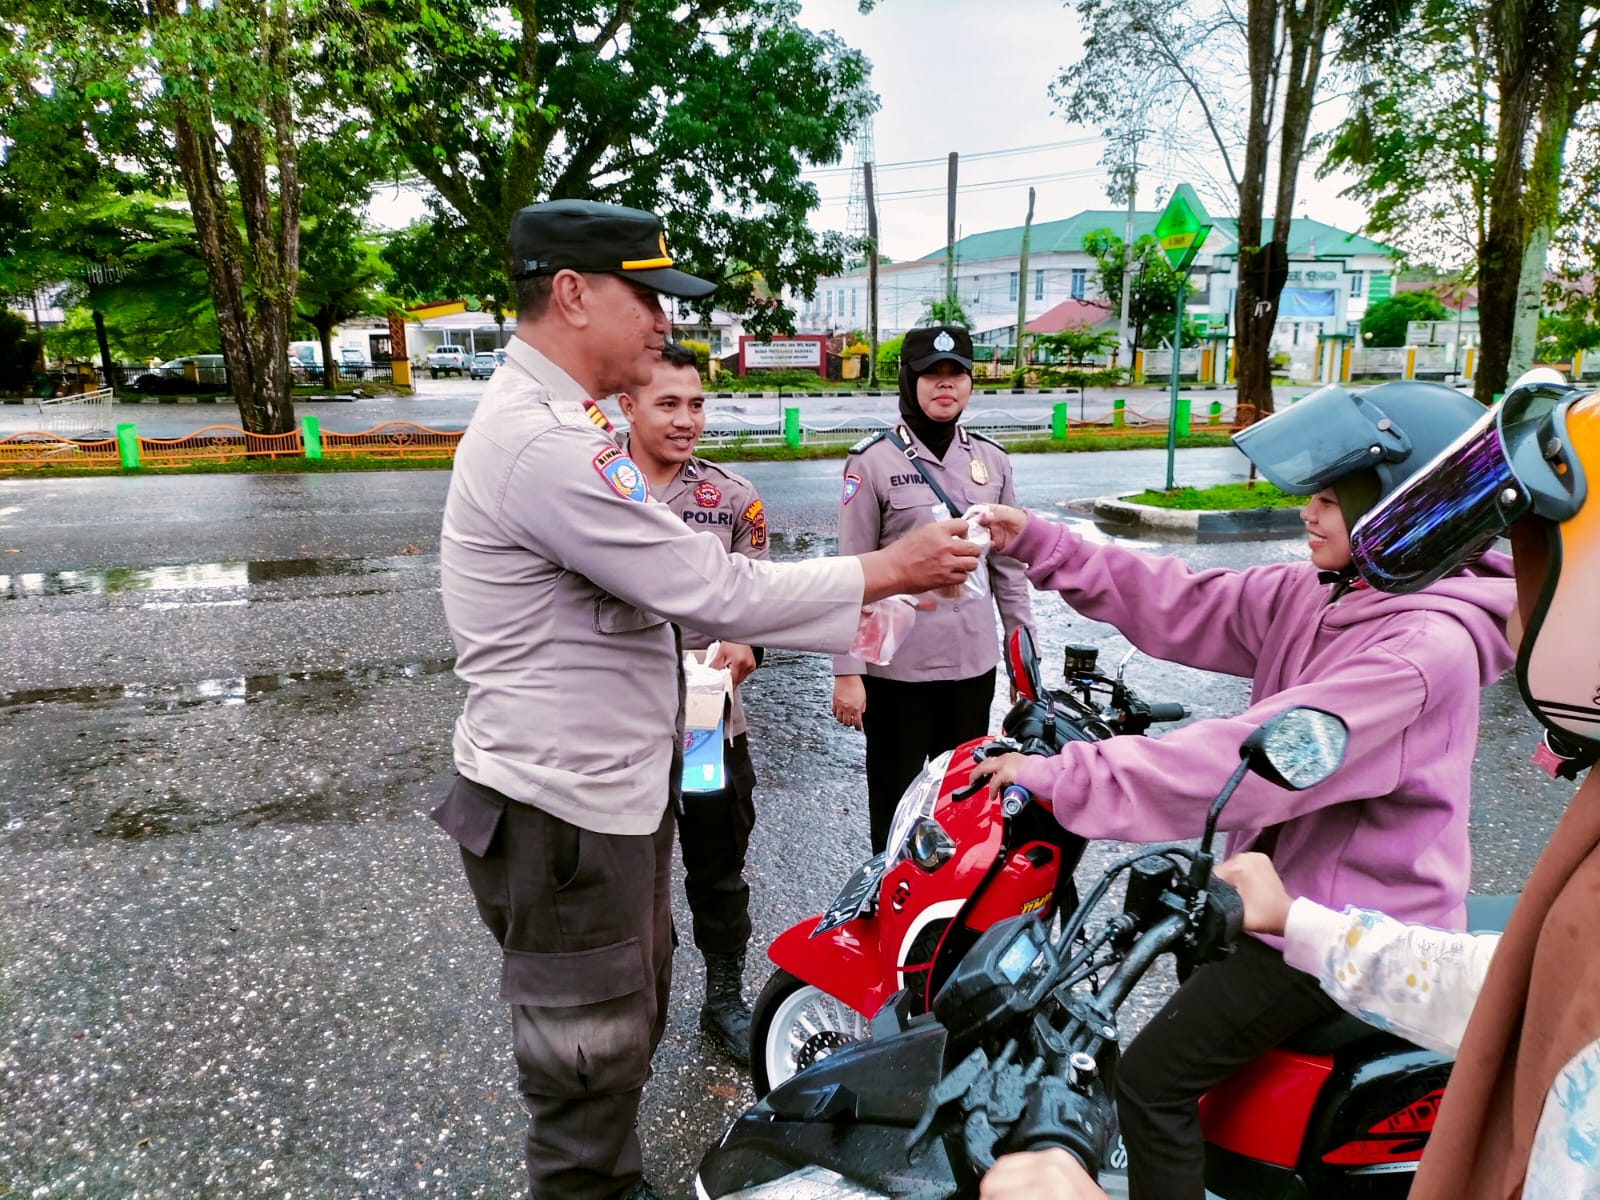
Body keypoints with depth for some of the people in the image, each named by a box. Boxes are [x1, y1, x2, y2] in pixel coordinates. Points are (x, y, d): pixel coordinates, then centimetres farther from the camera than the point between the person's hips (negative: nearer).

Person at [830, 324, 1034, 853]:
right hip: (896, 665, -4)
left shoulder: (992, 461, 6)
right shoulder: (872, 462, -7)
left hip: (974, 661, 4)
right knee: (896, 803, 11)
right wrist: (847, 671, -11)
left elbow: (1008, 566, 11)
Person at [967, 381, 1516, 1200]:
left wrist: (1064, 776, -34)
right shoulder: (1326, 595, -1)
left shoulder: (1424, 648, -28)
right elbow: (1183, 607, -2)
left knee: (1153, 1077, -8)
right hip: (1302, 885, 10)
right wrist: (1037, 544, -9)